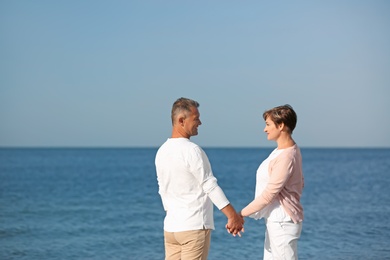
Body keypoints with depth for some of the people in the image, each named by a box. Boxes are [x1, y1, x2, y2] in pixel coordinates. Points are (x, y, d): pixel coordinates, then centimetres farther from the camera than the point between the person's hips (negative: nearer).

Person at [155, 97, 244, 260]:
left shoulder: (162, 151, 9)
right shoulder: (192, 151, -15)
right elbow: (210, 186, -16)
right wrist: (233, 216, -14)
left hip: (170, 227, 7)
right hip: (194, 227, -7)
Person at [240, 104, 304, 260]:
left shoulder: (286, 157, -22)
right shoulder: (290, 149, 9)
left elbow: (268, 195, -23)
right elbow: (300, 183, 19)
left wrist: (241, 215, -19)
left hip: (282, 223, -10)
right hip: (276, 221, 10)